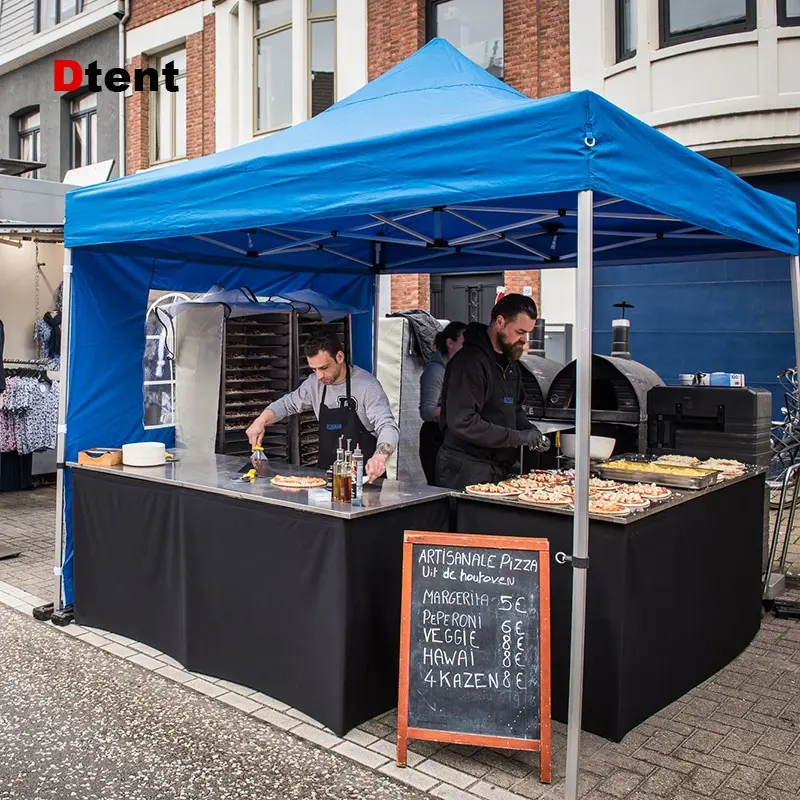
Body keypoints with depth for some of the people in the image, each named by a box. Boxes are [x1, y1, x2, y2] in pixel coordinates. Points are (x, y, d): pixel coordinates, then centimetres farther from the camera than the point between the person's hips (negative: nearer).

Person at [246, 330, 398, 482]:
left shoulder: (367, 385, -13)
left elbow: (388, 427, -21)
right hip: (326, 474, 5)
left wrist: (379, 457, -42)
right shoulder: (315, 383, 5)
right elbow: (288, 404, 20)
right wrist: (261, 420, 0)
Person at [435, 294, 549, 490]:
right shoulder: (469, 361, -17)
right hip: (467, 472, -8)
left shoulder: (510, 361, 14)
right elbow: (462, 423, -24)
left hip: (501, 470, 8)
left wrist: (530, 431, 3)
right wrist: (517, 437, -20)